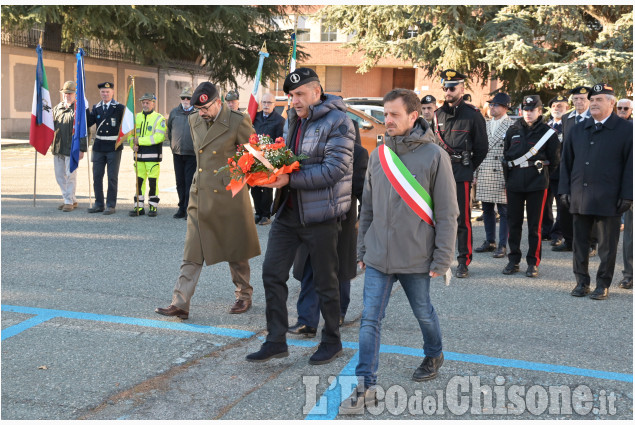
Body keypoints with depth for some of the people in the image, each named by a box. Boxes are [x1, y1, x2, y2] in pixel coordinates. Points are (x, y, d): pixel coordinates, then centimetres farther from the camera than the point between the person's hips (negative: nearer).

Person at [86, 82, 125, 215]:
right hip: (99, 147, 5)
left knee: (112, 177, 0)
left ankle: (111, 205, 8)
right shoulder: (96, 108, 9)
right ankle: (99, 204, 18)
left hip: (114, 147, -5)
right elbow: (87, 123, 0)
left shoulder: (119, 108, -3)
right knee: (97, 176, 8)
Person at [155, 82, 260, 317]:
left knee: (235, 250, 9)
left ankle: (244, 295, 28)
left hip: (228, 196, -4)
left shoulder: (238, 122, -10)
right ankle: (180, 304, 1)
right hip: (200, 196, 5)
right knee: (191, 253, 1)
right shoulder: (194, 121, 7)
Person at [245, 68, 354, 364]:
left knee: (325, 281, 6)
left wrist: (290, 179, -24)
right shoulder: (294, 119, 14)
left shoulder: (337, 122, -12)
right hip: (288, 209, 8)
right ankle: (276, 341, 16)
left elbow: (334, 169, -21)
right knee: (272, 273, 5)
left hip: (320, 214, -7)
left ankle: (331, 342, 23)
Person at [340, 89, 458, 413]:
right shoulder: (378, 155, 4)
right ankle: (365, 386, 6)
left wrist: (442, 259, -10)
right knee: (370, 320, -1)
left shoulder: (434, 156, -10)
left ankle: (433, 355, 45)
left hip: (416, 259, -3)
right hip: (378, 256, 3)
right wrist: (362, 249, 12)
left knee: (423, 313, 17)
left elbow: (447, 213, -9)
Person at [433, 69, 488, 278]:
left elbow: (481, 148, 3)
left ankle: (464, 261, 4)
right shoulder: (438, 114, 12)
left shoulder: (473, 114, -1)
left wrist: (467, 167, 5)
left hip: (461, 174, -4)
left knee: (462, 219, -4)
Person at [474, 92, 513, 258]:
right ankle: (490, 242, 23)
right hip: (485, 175, 6)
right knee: (487, 209, 12)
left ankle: (502, 246, 5)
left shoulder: (512, 126, -5)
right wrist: (476, 172, 12)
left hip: (502, 175, -6)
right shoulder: (485, 125, 14)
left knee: (503, 211, -1)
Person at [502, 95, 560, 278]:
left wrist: (541, 174, 9)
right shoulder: (513, 130, 8)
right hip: (514, 184, 3)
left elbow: (554, 160, 5)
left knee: (534, 225, 1)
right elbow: (506, 155, 16)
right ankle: (513, 261, 18)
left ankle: (533, 263, 9)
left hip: (537, 185, -3)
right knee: (513, 222, 7)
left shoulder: (548, 132, -1)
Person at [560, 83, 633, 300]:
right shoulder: (577, 131, 13)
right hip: (580, 198, 4)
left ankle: (603, 285, 14)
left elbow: (630, 165, -4)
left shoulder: (626, 130, 0)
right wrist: (565, 190, 6)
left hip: (608, 200, -4)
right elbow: (566, 162, 14)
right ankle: (582, 282, 19)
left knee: (607, 245, 3)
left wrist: (627, 196, -9)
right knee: (579, 242, 8)